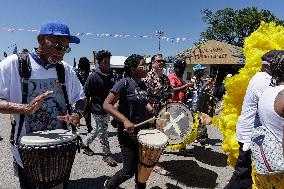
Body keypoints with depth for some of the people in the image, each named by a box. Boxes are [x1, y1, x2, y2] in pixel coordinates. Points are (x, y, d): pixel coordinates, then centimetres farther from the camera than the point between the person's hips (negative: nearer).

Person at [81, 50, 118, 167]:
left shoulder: (110, 76, 6)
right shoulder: (93, 77, -13)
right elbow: (86, 94, -11)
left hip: (108, 108, 7)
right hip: (98, 110, -7)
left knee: (99, 129, 19)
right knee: (102, 131, 2)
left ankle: (85, 143, 40)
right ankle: (107, 154, 15)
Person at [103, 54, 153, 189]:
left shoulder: (143, 85, 6)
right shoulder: (124, 83, -16)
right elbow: (107, 104, -21)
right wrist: (125, 120, -31)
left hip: (143, 131, 7)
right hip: (128, 132, -7)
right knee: (129, 171, 2)